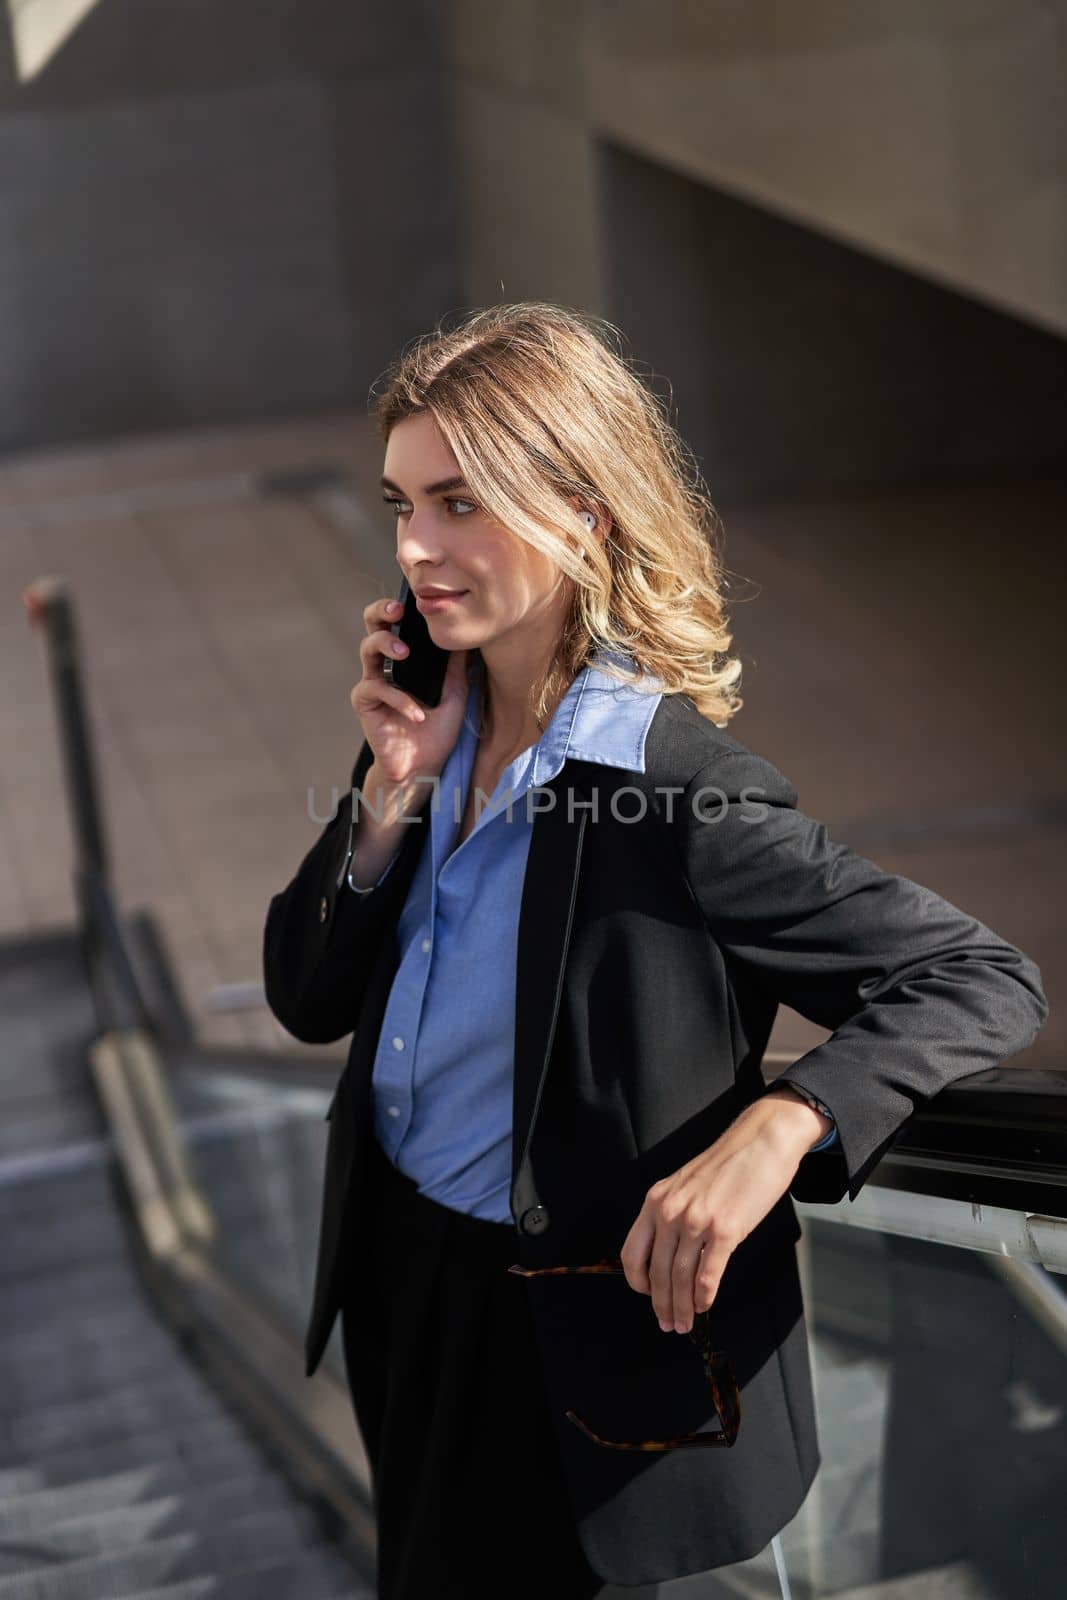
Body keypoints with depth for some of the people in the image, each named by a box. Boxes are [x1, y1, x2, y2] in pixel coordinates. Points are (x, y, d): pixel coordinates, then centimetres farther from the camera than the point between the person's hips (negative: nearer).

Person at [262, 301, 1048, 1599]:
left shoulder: (680, 789, -26)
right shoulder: (431, 728, -7)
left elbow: (987, 983, -24)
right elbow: (308, 1001, -2)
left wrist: (776, 1127, -40)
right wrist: (394, 793, -18)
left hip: (565, 1344, -7)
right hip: (396, 1272, 7)